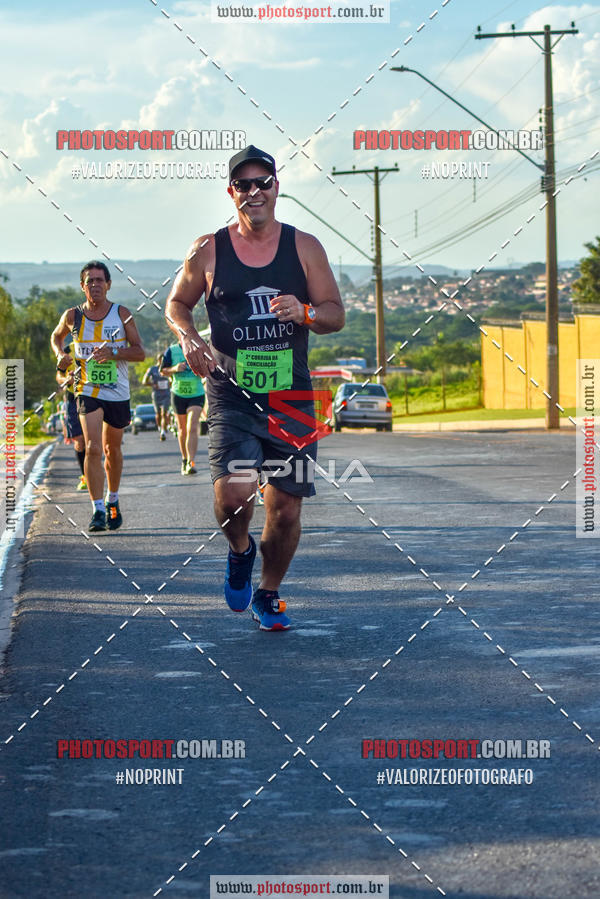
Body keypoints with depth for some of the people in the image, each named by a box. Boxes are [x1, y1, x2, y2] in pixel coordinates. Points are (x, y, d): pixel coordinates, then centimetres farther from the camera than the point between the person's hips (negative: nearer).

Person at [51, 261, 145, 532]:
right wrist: (60, 355, 1)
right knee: (93, 448, -17)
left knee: (112, 449, 16)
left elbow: (140, 352, -5)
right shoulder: (73, 316, -1)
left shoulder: (121, 314, -3)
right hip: (88, 391, -1)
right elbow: (56, 336, 21)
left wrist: (114, 352, -22)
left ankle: (112, 502, 36)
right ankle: (98, 510, -18)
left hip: (118, 393, 1)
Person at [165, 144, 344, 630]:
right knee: (234, 493, -21)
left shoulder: (304, 247, 3)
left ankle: (269, 593, 29)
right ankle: (240, 550, 14)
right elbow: (177, 303, 14)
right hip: (231, 396, -2)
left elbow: (337, 315, 5)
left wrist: (305, 313, -18)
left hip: (291, 398, 2)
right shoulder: (208, 250, 1)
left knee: (286, 508, 4)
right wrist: (189, 338, -7)